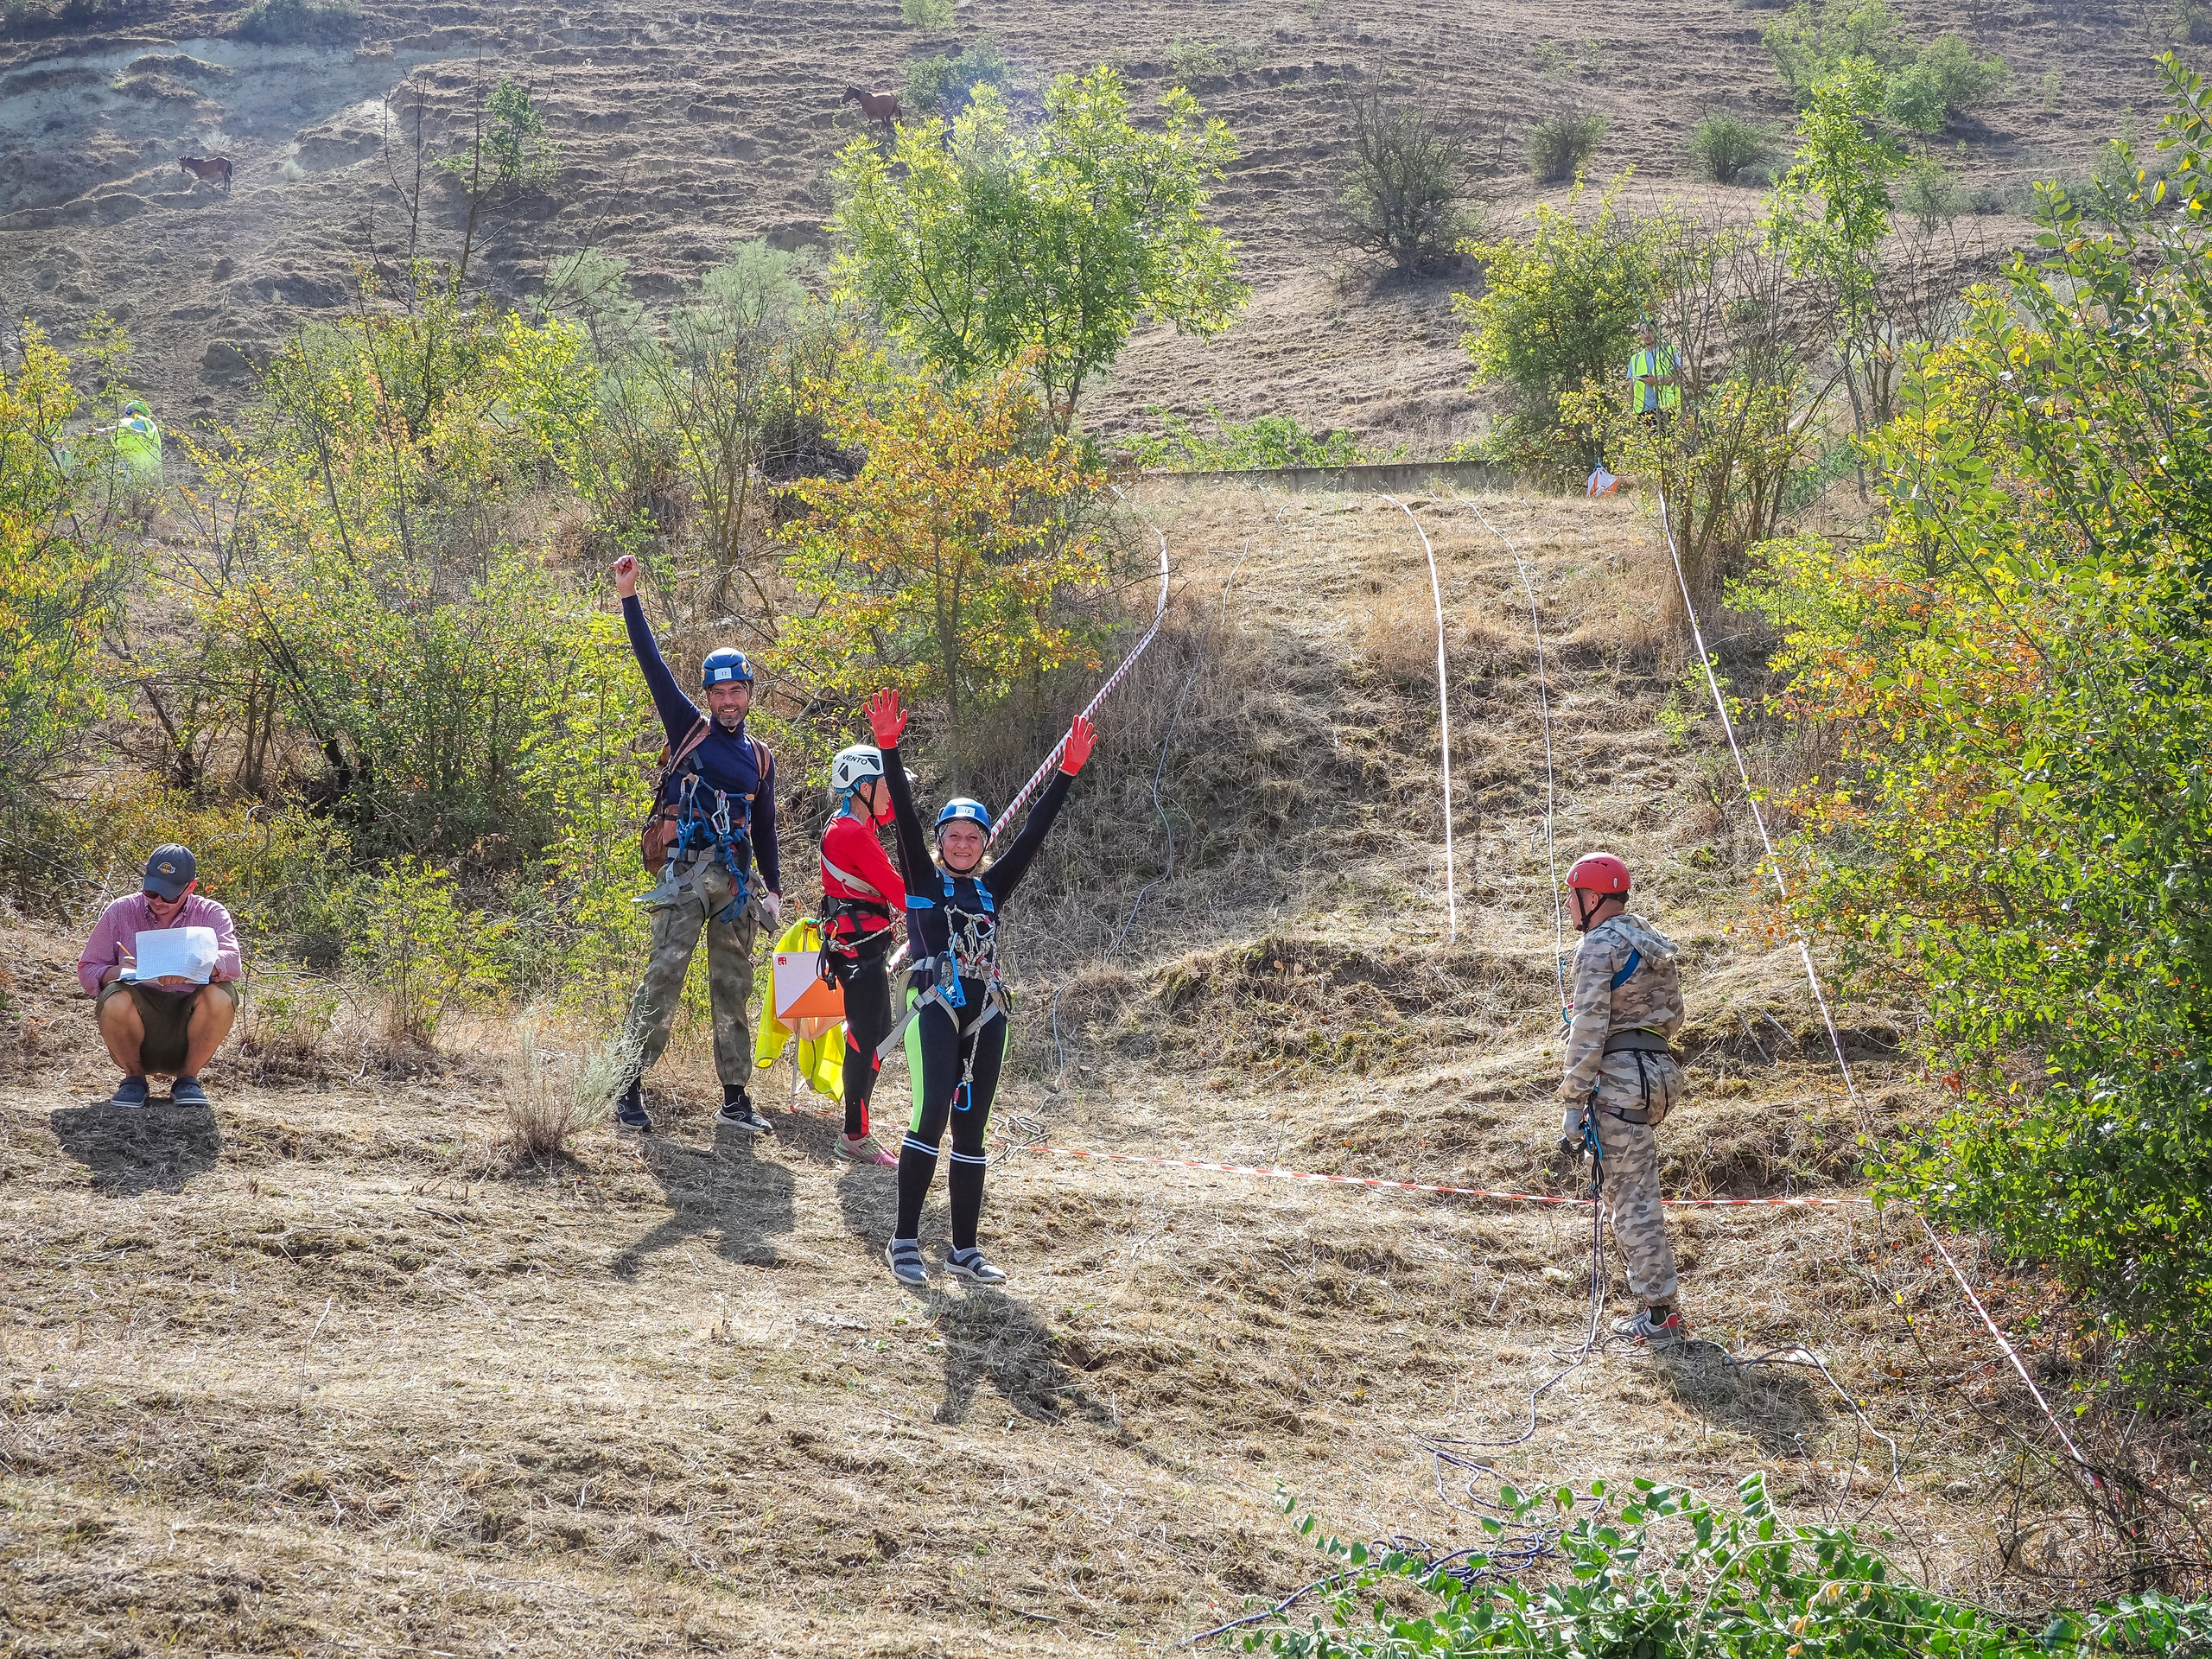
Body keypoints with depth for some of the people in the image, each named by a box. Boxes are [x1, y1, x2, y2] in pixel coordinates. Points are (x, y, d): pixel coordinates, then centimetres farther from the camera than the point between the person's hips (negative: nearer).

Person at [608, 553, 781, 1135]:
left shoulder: (760, 758, 16)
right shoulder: (689, 729, 6)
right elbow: (653, 664, -1)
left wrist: (773, 889, 13)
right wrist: (630, 599, -7)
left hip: (738, 881, 4)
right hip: (686, 874, -4)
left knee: (733, 991, 7)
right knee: (663, 977, -13)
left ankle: (735, 1099, 12)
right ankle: (629, 1088, -11)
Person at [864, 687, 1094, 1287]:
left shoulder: (993, 887, 15)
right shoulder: (924, 879, 6)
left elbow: (1034, 832, 10)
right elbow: (906, 819, -5)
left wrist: (1067, 773, 2)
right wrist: (888, 749, -17)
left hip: (985, 1015, 5)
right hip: (934, 1008, -4)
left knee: (970, 1128, 6)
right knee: (931, 1115, -18)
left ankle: (964, 1249, 10)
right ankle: (904, 1242, -15)